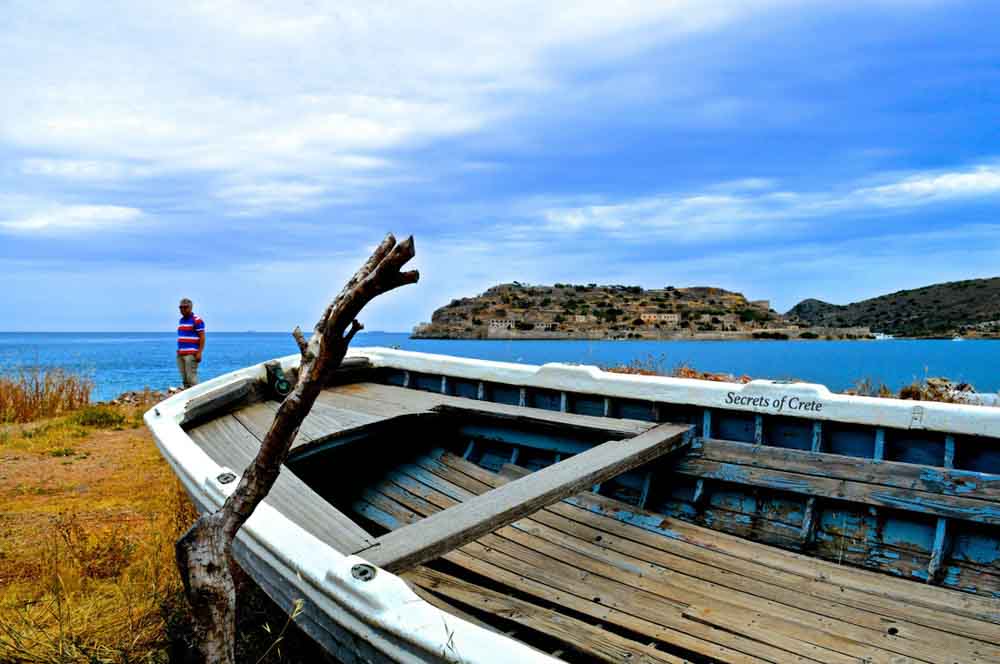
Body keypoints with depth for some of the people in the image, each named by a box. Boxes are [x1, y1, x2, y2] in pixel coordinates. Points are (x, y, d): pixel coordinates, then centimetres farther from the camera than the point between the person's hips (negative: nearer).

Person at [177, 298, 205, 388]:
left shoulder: (197, 320, -6)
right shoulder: (181, 321, 18)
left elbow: (202, 337, -11)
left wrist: (199, 353, -17)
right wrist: (178, 350, 16)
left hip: (191, 354, -8)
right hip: (180, 354, 8)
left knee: (191, 377, -10)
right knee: (184, 378, 8)